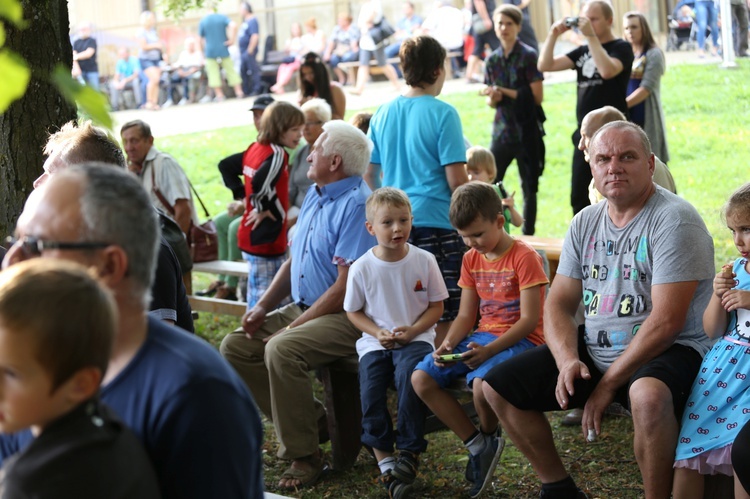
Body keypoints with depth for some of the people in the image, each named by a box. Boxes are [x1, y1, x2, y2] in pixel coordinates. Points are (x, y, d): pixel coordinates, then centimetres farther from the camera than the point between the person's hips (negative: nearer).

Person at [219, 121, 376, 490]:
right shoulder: (314, 195, 13)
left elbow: (346, 287, -21)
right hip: (303, 307, 10)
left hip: (346, 317, -10)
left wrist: (293, 327, -19)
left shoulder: (357, 204, -17)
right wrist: (263, 307, 7)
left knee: (281, 350, -33)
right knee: (234, 346, -1)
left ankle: (304, 455, -19)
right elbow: (294, 259, 20)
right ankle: (309, 417, 6)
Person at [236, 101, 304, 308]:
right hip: (266, 239, -9)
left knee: (256, 295, 19)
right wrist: (262, 209, -16)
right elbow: (260, 184, -33)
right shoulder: (277, 154, -19)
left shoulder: (255, 148, 9)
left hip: (250, 236, 9)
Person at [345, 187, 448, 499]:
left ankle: (410, 451, -16)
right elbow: (353, 312, 6)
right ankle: (383, 458, -10)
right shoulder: (362, 268, -4)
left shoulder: (424, 261, -4)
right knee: (370, 383, -24)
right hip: (375, 341, 1)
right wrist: (378, 333, -11)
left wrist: (412, 330, -14)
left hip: (416, 337, -1)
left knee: (409, 374, -30)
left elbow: (436, 306, 2)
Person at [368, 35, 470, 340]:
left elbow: (368, 174, 14)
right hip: (437, 223, -6)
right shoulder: (443, 114, -9)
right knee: (441, 316, 0)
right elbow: (456, 179, -11)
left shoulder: (382, 115, 8)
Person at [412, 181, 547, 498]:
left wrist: (489, 350, -27)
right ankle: (478, 446, -3)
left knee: (481, 383, -37)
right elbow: (466, 316, 12)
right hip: (483, 337, 8)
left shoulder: (524, 257, -11)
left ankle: (488, 437, -1)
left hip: (521, 340, -7)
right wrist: (448, 345, -9)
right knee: (421, 379, -12)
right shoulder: (471, 259, 11)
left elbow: (529, 320, -16)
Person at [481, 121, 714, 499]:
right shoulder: (585, 223, 8)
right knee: (498, 387, 2)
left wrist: (608, 383, -18)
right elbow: (558, 303, 8)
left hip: (667, 353, -7)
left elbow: (667, 321, -20)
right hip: (591, 350, 7)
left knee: (648, 395, -41)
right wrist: (567, 361, -13)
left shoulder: (673, 220, -14)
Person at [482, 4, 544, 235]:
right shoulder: (492, 60, 9)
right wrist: (493, 99, -10)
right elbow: (491, 100, 13)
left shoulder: (528, 56, -5)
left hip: (527, 131, -4)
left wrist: (505, 92, -13)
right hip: (502, 131, 4)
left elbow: (537, 96, -9)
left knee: (529, 188, 5)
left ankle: (528, 237, 14)